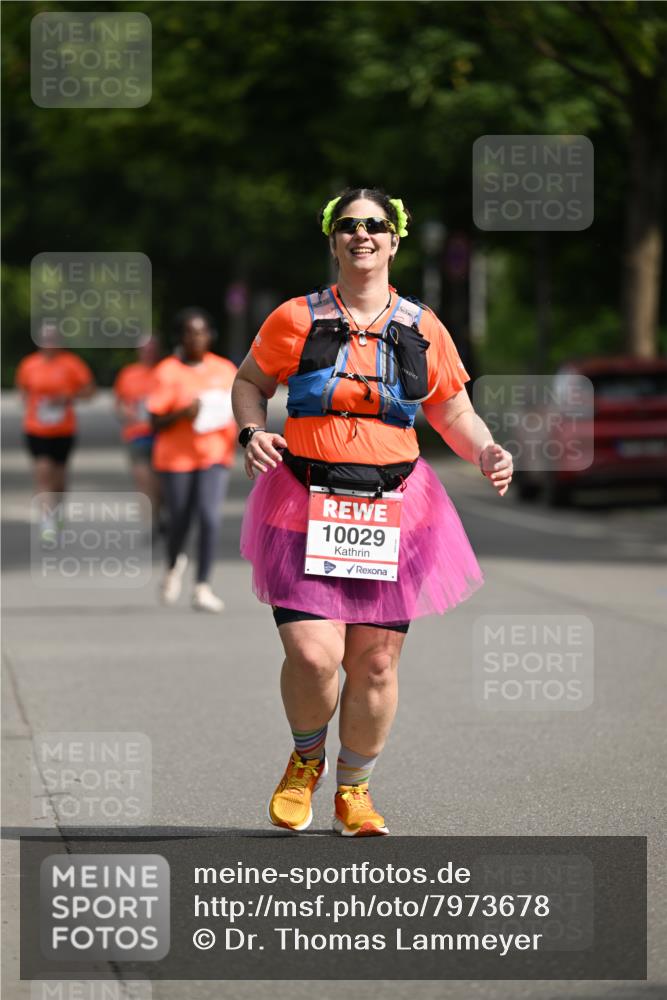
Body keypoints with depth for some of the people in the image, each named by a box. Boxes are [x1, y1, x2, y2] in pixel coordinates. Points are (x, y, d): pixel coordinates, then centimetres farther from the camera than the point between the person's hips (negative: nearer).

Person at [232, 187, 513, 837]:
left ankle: (353, 790, 26)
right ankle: (306, 758, 19)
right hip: (306, 507, -2)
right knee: (314, 656, -14)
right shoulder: (296, 320, 1)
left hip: (393, 509, 2)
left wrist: (486, 454, -5)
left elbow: (453, 411, 14)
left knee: (375, 663, 3)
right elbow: (249, 382, 14)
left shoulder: (422, 330, 6)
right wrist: (251, 432, -6)